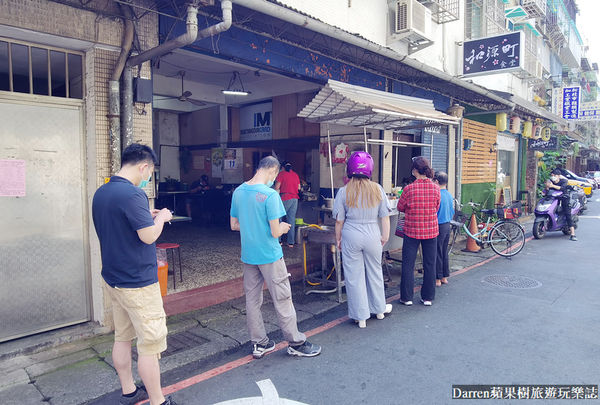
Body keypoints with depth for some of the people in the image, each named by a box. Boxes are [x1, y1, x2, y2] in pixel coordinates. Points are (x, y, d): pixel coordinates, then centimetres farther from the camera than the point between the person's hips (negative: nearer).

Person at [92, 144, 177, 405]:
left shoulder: (101, 192, 7)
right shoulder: (132, 194, -23)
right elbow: (149, 236, -23)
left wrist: (146, 216, 12)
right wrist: (161, 217, -5)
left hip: (112, 278, 10)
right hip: (137, 282, -9)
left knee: (122, 337, 20)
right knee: (150, 344, 3)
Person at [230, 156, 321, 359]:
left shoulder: (238, 192, 2)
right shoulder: (270, 194, -19)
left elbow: (234, 225, 11)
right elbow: (275, 232, -19)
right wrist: (283, 227, 1)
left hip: (248, 256, 7)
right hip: (269, 256, -6)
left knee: (252, 300, 13)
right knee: (282, 299, 5)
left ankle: (259, 343, 25)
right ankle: (295, 343, 18)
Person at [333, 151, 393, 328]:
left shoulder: (344, 191, -8)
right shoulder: (377, 189, -3)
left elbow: (339, 220, -5)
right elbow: (385, 217, 1)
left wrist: (338, 239, 8)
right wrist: (385, 236, 14)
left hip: (351, 236, -2)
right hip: (372, 235, 2)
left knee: (354, 276, 8)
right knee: (374, 272, 19)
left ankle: (360, 317, 18)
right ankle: (380, 309, 37)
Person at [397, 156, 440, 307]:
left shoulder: (409, 189, -15)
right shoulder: (436, 188, -6)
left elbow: (400, 208, -1)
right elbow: (437, 208, 8)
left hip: (412, 231, -3)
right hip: (431, 231, 3)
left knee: (408, 265, 8)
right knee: (430, 265, 12)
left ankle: (407, 297, 15)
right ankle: (428, 297, 21)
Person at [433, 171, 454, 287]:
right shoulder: (450, 195, 7)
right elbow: (452, 213, 15)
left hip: (439, 227, -8)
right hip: (447, 225, 8)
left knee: (437, 253, 0)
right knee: (444, 252, 15)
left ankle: (437, 279, 7)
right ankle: (444, 277, 24)